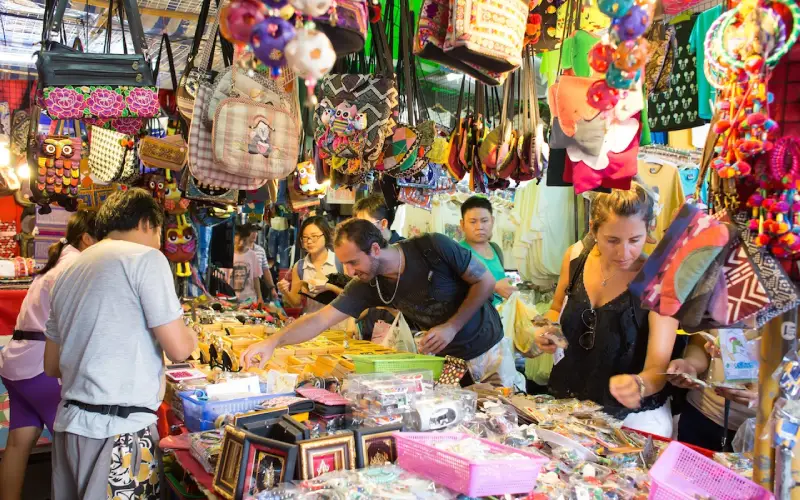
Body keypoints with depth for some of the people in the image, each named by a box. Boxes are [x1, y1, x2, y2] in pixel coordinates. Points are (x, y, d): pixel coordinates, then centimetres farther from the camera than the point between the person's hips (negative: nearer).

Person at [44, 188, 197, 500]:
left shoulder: (69, 271, 14)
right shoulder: (145, 258, -7)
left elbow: (52, 366, 20)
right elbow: (179, 349, -10)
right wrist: (191, 336, 12)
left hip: (70, 422, 8)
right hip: (119, 430, -8)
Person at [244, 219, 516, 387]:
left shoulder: (433, 247, -26)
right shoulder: (367, 286, -15)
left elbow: (486, 281, -17)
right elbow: (321, 319, -18)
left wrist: (452, 327, -24)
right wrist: (274, 341, -33)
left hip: (488, 348, -2)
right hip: (445, 356, 3)